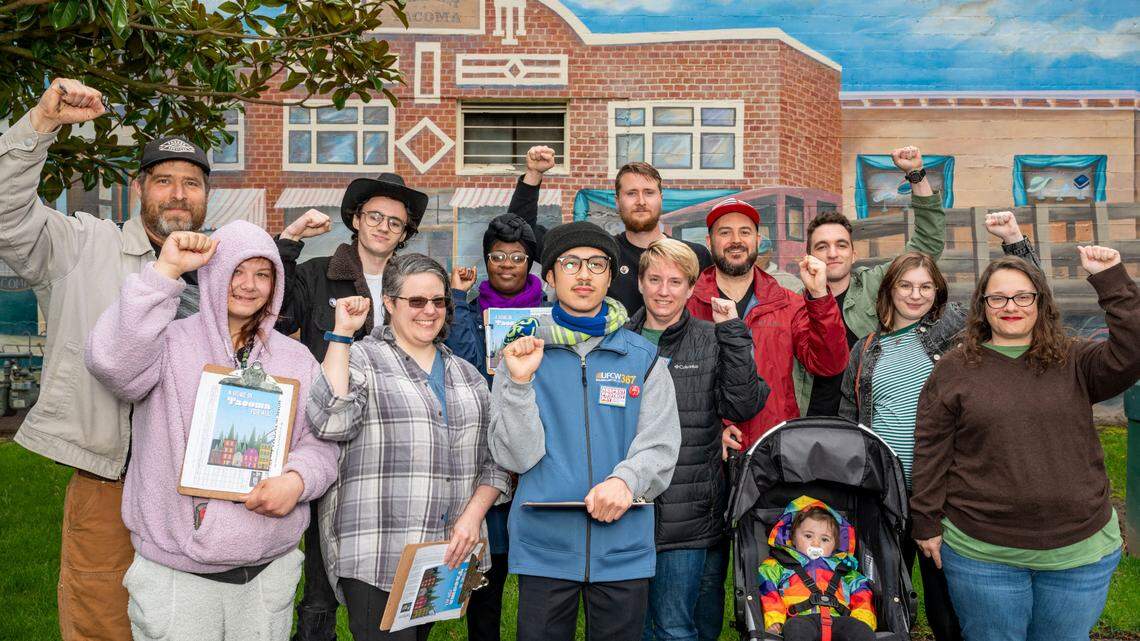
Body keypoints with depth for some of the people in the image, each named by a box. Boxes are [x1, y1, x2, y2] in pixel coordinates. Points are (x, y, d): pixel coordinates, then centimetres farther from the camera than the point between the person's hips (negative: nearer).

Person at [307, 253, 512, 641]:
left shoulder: (467, 375, 17)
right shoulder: (360, 359, 2)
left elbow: (494, 461, 15)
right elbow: (330, 423, -18)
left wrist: (473, 515, -2)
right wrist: (342, 333, -13)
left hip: (449, 555, 5)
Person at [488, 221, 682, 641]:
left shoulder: (642, 357, 5)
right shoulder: (523, 352, 3)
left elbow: (660, 447, -2)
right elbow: (516, 456, -4)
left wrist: (626, 480, -22)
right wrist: (520, 382, -16)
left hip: (623, 545, 1)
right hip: (544, 544, -1)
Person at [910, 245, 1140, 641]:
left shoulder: (1075, 362, 3)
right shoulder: (953, 370, -1)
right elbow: (931, 452, -1)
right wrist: (926, 523, -2)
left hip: (1081, 550, 2)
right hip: (981, 554, -1)